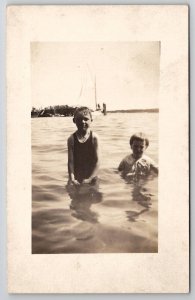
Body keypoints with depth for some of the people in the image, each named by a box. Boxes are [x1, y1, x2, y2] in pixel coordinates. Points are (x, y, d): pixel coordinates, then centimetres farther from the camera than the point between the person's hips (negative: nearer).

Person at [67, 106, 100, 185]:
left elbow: (96, 161, -9)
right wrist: (72, 178, -19)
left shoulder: (94, 137, -9)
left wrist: (90, 178, -14)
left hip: (91, 179, -1)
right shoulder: (72, 139, -6)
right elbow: (70, 161, -8)